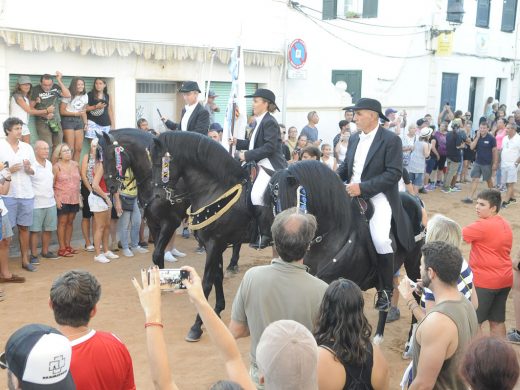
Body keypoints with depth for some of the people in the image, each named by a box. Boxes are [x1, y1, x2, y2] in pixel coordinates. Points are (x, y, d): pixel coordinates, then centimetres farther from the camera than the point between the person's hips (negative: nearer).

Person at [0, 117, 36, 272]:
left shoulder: (27, 147, 10)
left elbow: (33, 171, 15)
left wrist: (28, 169, -6)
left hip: (26, 194, 4)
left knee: (24, 227, 10)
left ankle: (25, 259, 18)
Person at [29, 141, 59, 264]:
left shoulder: (49, 164, 11)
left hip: (50, 203, 7)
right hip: (36, 204, -7)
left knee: (48, 229, 12)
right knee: (35, 230, -1)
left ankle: (45, 251, 25)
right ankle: (34, 255, 7)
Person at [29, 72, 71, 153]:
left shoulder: (55, 87, 3)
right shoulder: (36, 90, -6)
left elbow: (67, 95, -10)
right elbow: (31, 108, -4)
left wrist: (59, 81, -11)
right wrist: (45, 115, -13)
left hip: (55, 121, 4)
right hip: (42, 122, -4)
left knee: (57, 147, 7)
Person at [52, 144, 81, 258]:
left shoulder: (75, 165, 8)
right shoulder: (56, 167, -5)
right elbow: (51, 185, -5)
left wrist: (79, 196, 12)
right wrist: (56, 199, -12)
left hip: (74, 199, 5)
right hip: (62, 199, -5)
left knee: (70, 222, 10)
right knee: (62, 223, -1)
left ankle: (68, 246, 20)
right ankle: (62, 248, 3)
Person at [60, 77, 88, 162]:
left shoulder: (85, 96, 10)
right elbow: (62, 111, -10)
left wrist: (86, 123, 8)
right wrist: (76, 114, -14)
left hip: (79, 121, 6)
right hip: (68, 121, -6)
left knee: (78, 148, 2)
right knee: (70, 148, -12)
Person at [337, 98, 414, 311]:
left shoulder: (391, 140, -8)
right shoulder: (354, 138, 13)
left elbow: (394, 174, -16)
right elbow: (346, 166, 19)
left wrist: (362, 187, -21)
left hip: (378, 197, -7)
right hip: (353, 195, 7)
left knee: (380, 239, -23)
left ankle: (385, 290, -4)